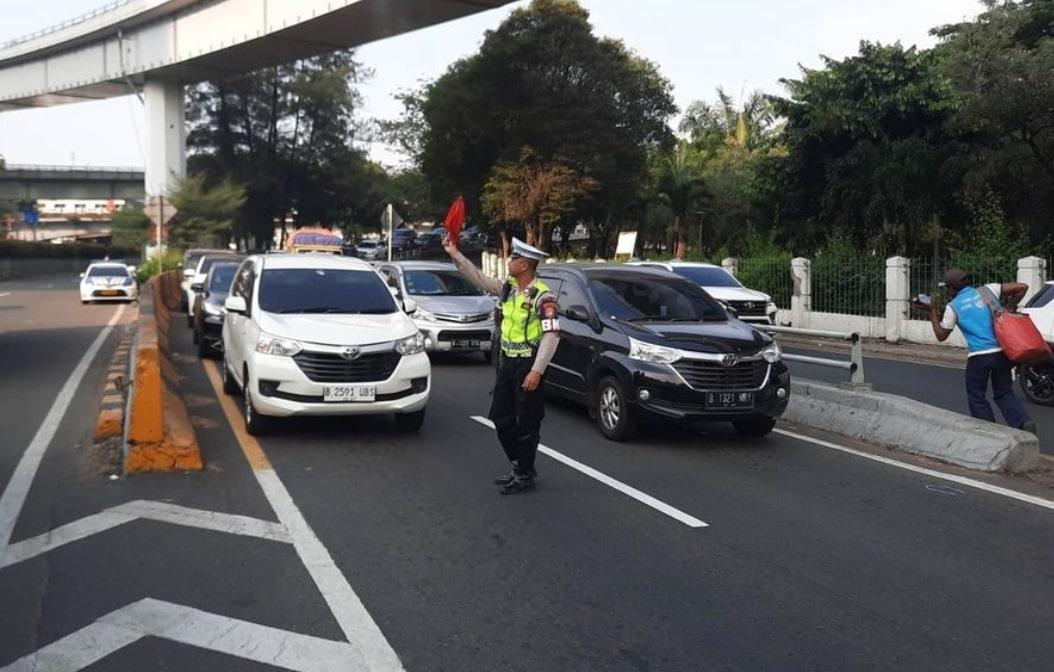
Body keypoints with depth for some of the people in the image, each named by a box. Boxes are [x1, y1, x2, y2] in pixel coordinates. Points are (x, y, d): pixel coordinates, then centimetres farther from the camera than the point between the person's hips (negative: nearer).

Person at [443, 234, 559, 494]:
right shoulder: (507, 288, 6)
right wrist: (455, 254, 6)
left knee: (527, 423, 0)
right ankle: (519, 467, 27)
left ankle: (525, 476, 11)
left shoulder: (542, 296, -17)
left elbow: (552, 335, -21)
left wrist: (537, 371, -23)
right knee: (501, 419, 13)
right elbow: (478, 278, 13)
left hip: (528, 365, -8)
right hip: (507, 362, 8)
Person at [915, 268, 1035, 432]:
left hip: (979, 356, -4)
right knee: (1004, 393, 15)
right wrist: (1010, 307, 14)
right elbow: (1022, 287, 4)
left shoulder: (953, 306, 1)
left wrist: (932, 312, 14)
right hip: (1002, 351, 4)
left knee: (977, 397, 11)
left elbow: (941, 335, 8)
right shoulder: (988, 290, 8)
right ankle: (1023, 422, -5)